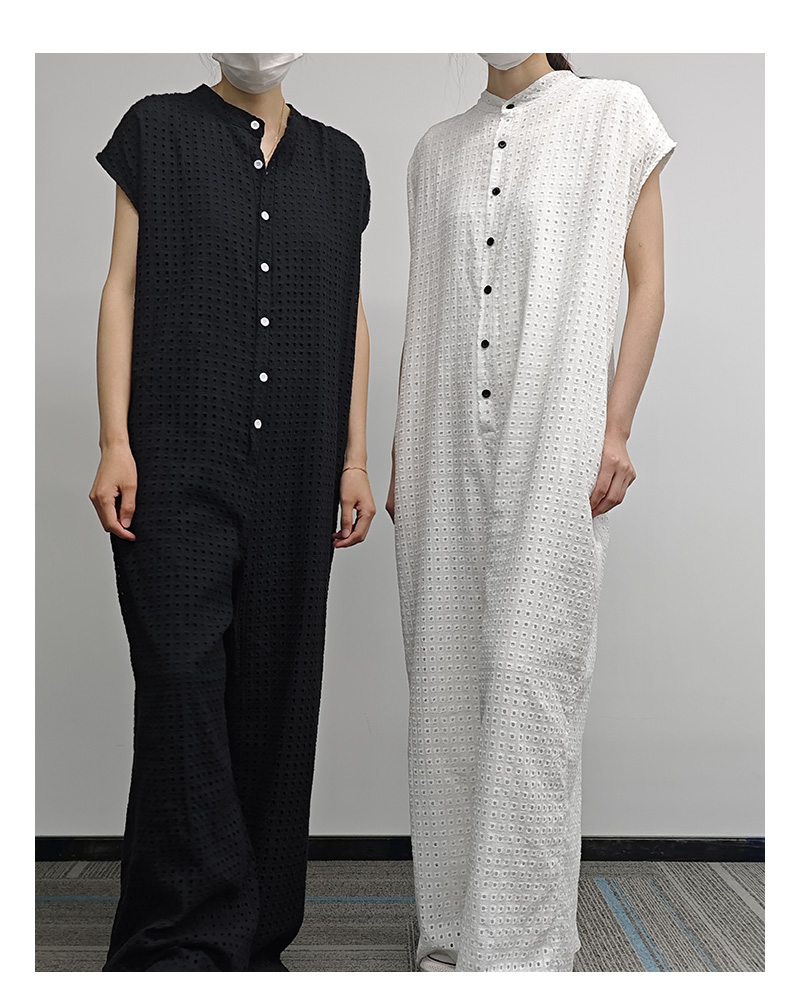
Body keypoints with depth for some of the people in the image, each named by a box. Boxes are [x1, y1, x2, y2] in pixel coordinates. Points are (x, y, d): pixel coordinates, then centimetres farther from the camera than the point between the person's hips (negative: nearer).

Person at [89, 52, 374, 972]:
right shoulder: (160, 129, 8)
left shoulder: (336, 159, 15)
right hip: (178, 457, -2)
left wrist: (354, 457, 5)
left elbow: (349, 316, 13)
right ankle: (185, 938, 4)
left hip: (294, 469, 3)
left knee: (276, 684, 6)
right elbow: (122, 289, 2)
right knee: (182, 676, -9)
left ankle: (256, 932, 20)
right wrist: (114, 442, -8)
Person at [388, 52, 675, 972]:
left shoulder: (614, 113, 8)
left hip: (554, 439, -4)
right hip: (449, 446, 4)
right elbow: (423, 311, 16)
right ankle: (452, 925, 17)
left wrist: (615, 431, -9)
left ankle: (518, 944, 2)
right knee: (446, 678, 3)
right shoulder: (438, 149, 18)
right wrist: (399, 451, 11)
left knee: (527, 674, -11)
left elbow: (647, 283, 3)